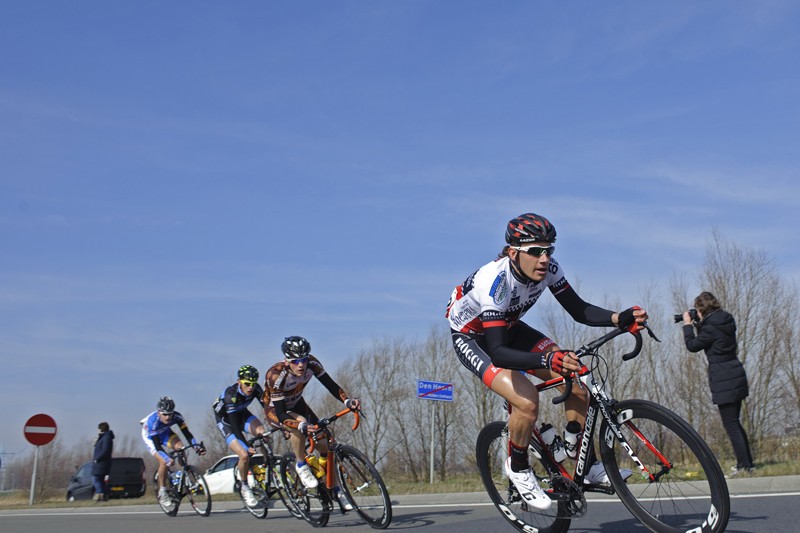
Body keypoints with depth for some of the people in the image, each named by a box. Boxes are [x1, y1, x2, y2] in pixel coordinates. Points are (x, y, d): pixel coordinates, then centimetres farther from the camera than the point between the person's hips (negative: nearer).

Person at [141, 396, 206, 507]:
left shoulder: (177, 417, -29)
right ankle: (162, 492, -4)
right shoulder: (152, 421, -39)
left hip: (165, 432, 3)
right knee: (164, 462, -22)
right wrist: (167, 458, -53)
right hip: (150, 436, -3)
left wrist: (196, 445, -43)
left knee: (180, 447, -25)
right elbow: (156, 444, -41)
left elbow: (186, 433, -27)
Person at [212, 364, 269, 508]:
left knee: (262, 432, -27)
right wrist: (247, 446, -42)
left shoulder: (256, 389, -22)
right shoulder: (230, 394, -36)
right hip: (225, 420, -4)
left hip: (242, 413, 4)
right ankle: (244, 487, 4)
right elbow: (234, 425, -37)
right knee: (244, 455, -19)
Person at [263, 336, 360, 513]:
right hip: (275, 410, -5)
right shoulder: (275, 375, -36)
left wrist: (348, 400, -42)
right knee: (300, 425, -38)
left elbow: (330, 385, -23)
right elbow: (281, 414, -37)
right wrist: (302, 425, -54)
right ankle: (301, 466, -13)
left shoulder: (311, 363, -24)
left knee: (324, 444, -9)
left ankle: (335, 490, 6)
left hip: (296, 404, 5)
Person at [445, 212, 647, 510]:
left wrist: (620, 319, -30)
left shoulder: (548, 269, -20)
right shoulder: (495, 282, -38)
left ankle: (590, 467, 5)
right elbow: (497, 352, -44)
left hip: (507, 327, 7)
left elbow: (579, 311, -12)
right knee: (527, 400, -28)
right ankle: (517, 468, 1)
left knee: (575, 381, -9)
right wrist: (548, 360, -59)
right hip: (471, 338, -6)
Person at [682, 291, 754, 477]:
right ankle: (747, 463, 23)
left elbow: (692, 345, -6)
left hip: (724, 381, -9)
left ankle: (743, 466, -1)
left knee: (731, 425, -3)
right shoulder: (727, 321, 9)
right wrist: (697, 325, 13)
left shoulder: (711, 327, -18)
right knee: (734, 422, 18)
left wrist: (688, 325, 4)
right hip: (737, 377, 9)